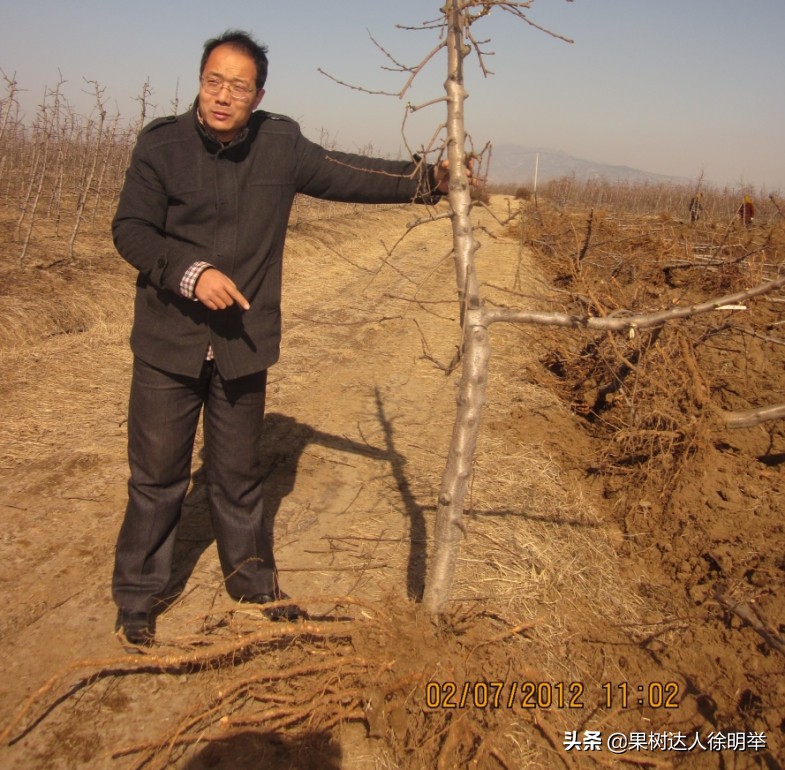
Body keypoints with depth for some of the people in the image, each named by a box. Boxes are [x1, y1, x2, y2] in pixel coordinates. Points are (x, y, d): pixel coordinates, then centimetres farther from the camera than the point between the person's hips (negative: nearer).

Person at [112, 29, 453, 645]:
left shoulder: (281, 145, -2)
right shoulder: (162, 143, -8)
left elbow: (348, 174, 5)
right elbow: (130, 230, -9)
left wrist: (427, 179, -1)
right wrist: (190, 272, -24)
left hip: (243, 344, 2)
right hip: (169, 342, -2)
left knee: (239, 473, 17)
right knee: (157, 475, 7)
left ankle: (252, 578, 36)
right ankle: (140, 594, 26)